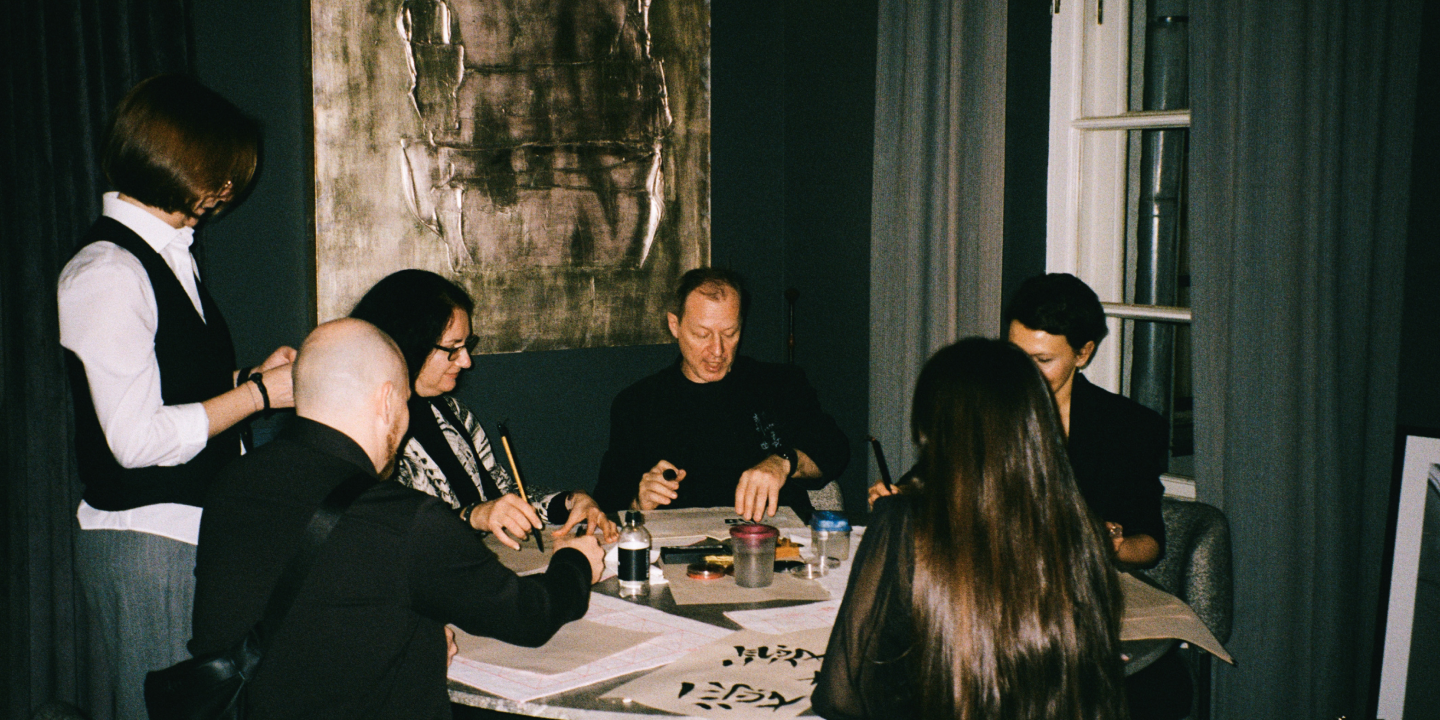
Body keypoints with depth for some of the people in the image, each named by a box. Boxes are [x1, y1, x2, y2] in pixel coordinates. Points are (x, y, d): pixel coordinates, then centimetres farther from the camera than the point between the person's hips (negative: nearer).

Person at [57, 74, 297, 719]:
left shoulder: (167, 254, 13)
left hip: (195, 532, 9)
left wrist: (250, 376, 6)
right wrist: (259, 393, -14)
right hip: (145, 544, -9)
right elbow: (137, 438, -22)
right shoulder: (107, 272, -17)